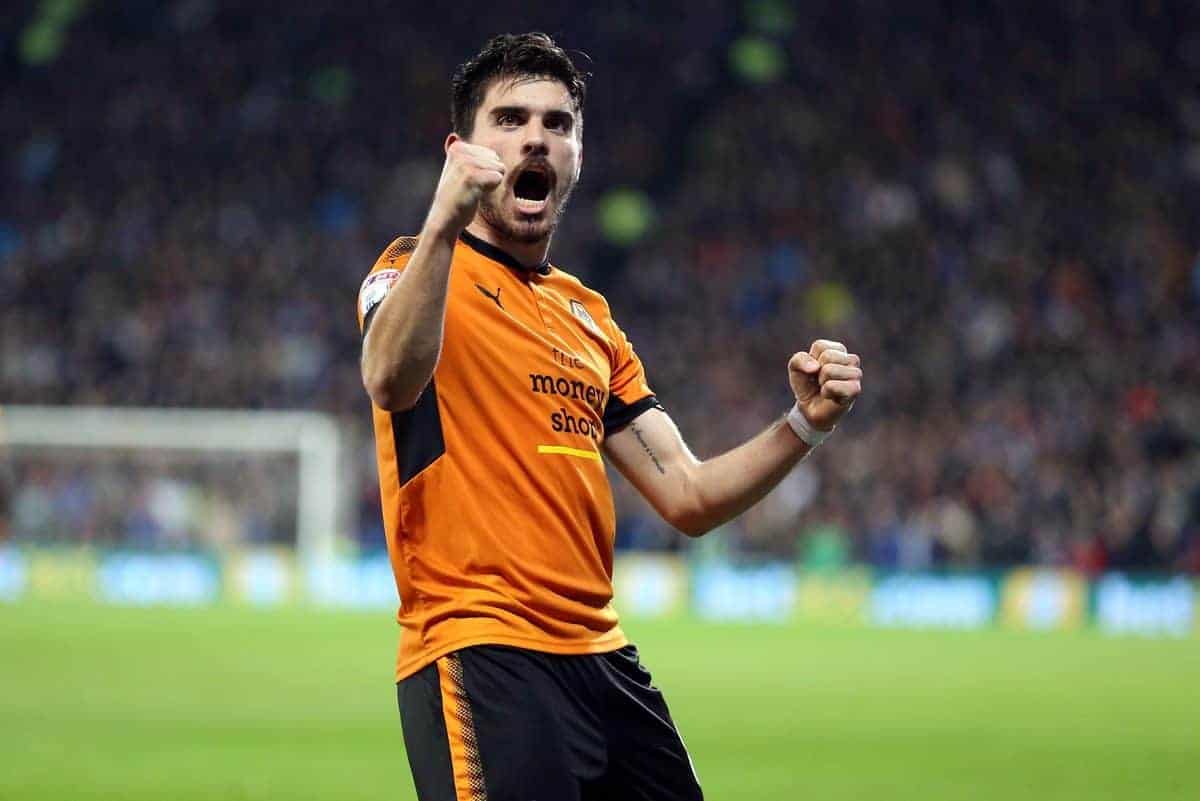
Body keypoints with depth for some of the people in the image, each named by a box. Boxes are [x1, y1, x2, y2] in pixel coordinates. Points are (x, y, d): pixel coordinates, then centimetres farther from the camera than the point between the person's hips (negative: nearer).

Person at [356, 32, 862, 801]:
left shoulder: (590, 317, 20)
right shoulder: (424, 269, -1)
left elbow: (688, 497, 18)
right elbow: (391, 382, -25)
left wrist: (805, 423, 3)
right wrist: (442, 225, -37)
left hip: (602, 659, 7)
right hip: (481, 652, -7)